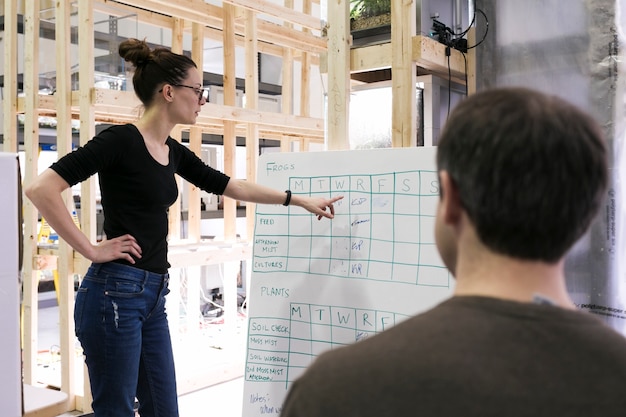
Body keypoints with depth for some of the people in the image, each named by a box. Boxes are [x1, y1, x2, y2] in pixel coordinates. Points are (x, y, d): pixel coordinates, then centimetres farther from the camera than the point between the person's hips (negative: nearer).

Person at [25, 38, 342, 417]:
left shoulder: (173, 152, 11)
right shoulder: (121, 140, -13)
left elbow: (232, 186, 19)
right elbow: (41, 189, -19)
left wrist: (300, 200, 21)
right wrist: (91, 250, -16)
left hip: (154, 295, 8)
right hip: (116, 292, -8)